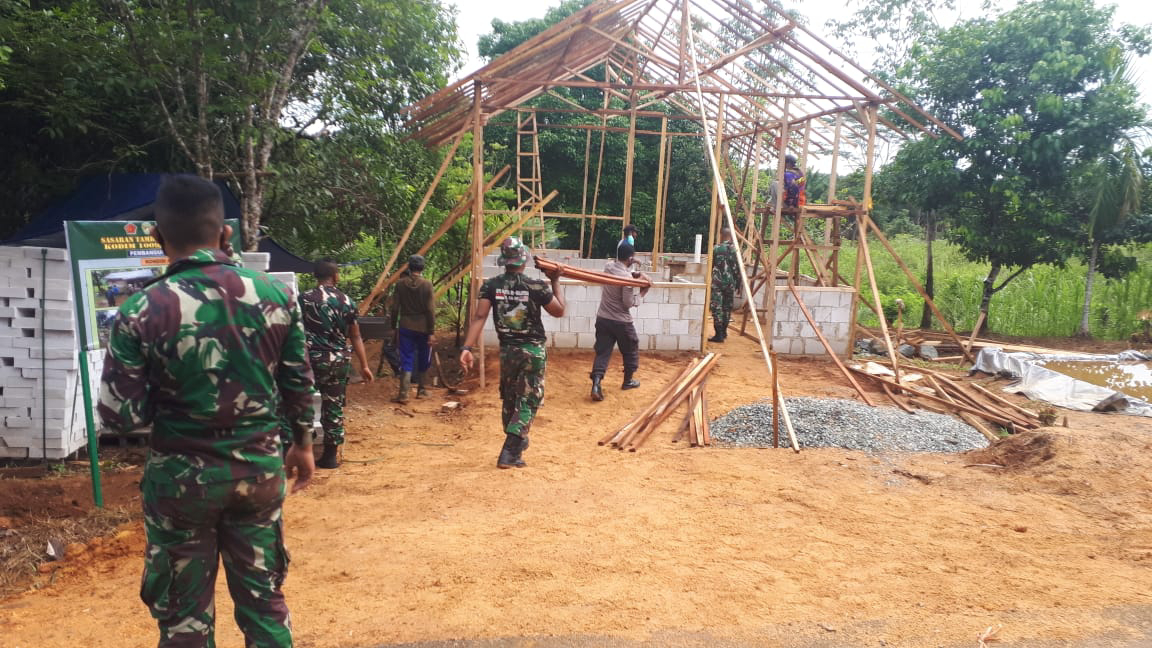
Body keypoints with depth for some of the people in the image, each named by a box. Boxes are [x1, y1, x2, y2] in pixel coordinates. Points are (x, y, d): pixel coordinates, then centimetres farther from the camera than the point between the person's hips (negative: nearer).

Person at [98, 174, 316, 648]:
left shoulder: (142, 312, -15)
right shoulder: (275, 295, -6)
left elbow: (121, 415, -12)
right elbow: (299, 384, 2)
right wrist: (302, 445, 16)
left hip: (182, 476, -2)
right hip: (260, 467, 3)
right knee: (264, 599, 18)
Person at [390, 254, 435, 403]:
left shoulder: (400, 283, -2)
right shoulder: (427, 284, -8)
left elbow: (395, 308, 0)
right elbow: (430, 310, -9)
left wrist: (394, 326, 11)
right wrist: (431, 332, -5)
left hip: (405, 327, 1)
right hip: (423, 328, -1)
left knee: (406, 360, 2)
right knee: (423, 361, 15)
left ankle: (403, 393, -9)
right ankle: (421, 390, 26)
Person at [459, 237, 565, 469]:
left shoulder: (491, 286, -6)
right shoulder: (537, 287, -12)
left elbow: (479, 317, -15)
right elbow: (559, 311, 1)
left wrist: (467, 347, -17)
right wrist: (555, 282, 8)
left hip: (507, 350, 3)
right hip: (533, 351, -3)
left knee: (509, 399, 20)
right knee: (528, 402, 3)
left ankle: (517, 442, 36)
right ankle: (509, 453, -6)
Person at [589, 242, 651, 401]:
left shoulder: (608, 266, 0)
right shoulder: (627, 277, -21)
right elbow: (628, 303, -19)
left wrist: (634, 274, 4)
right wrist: (639, 294, -2)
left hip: (602, 319, 5)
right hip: (621, 321, -5)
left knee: (602, 352, 3)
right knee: (630, 350, 18)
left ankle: (596, 384, -14)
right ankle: (628, 380, 32)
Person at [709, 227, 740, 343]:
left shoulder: (716, 249, -6)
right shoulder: (735, 250, 0)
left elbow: (711, 266, 0)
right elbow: (738, 269, 1)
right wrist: (737, 284, 11)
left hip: (717, 282, -3)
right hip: (730, 283, 3)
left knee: (717, 308, -2)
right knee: (727, 307, 16)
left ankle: (719, 335, -6)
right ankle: (724, 332, 26)